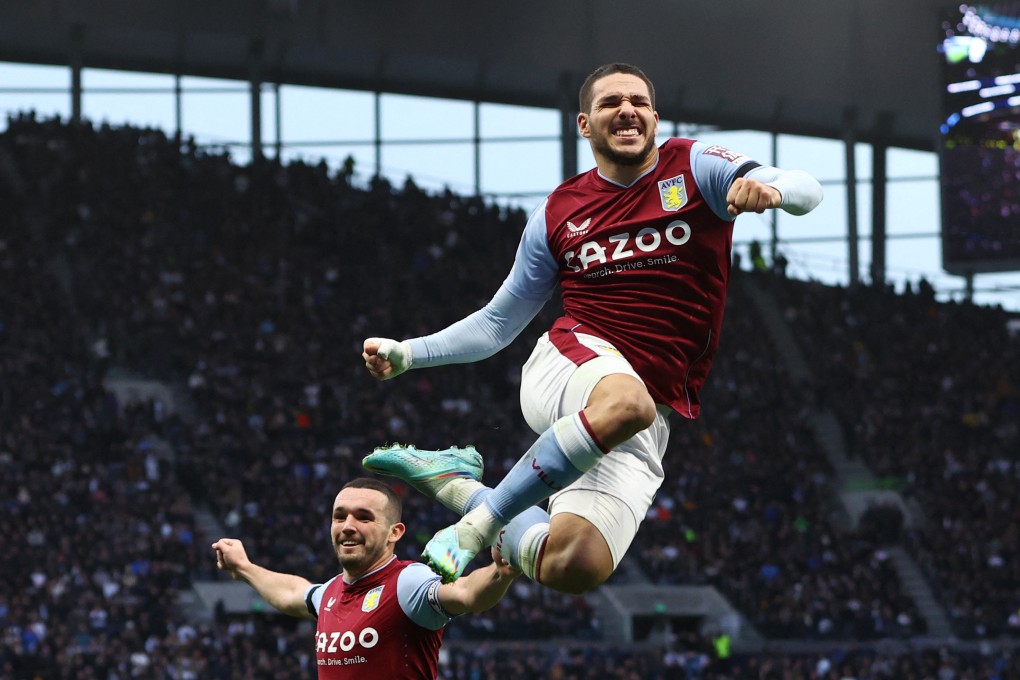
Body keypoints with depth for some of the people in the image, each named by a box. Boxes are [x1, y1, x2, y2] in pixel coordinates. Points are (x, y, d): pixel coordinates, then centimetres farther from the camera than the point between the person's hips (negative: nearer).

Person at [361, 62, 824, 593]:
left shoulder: (693, 167, 7)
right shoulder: (557, 214, 13)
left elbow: (807, 191, -7)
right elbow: (497, 324, 22)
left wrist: (770, 191, -31)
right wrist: (406, 354, 11)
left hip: (653, 420, 0)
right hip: (566, 362, 0)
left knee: (575, 568, -20)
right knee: (627, 404, -41)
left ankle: (463, 488, 7)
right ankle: (480, 522, -27)